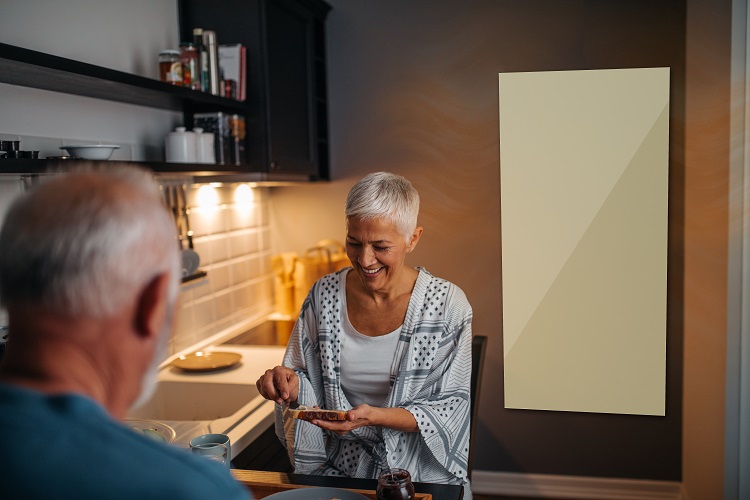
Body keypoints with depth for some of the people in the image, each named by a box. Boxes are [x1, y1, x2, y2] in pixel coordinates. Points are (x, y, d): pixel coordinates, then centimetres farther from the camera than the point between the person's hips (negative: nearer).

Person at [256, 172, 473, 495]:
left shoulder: (448, 305, -8)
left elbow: (453, 407, -6)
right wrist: (289, 384, -14)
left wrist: (375, 416, -19)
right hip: (338, 467, 2)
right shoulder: (324, 295, 1)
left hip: (424, 474, -2)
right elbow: (307, 383, 9)